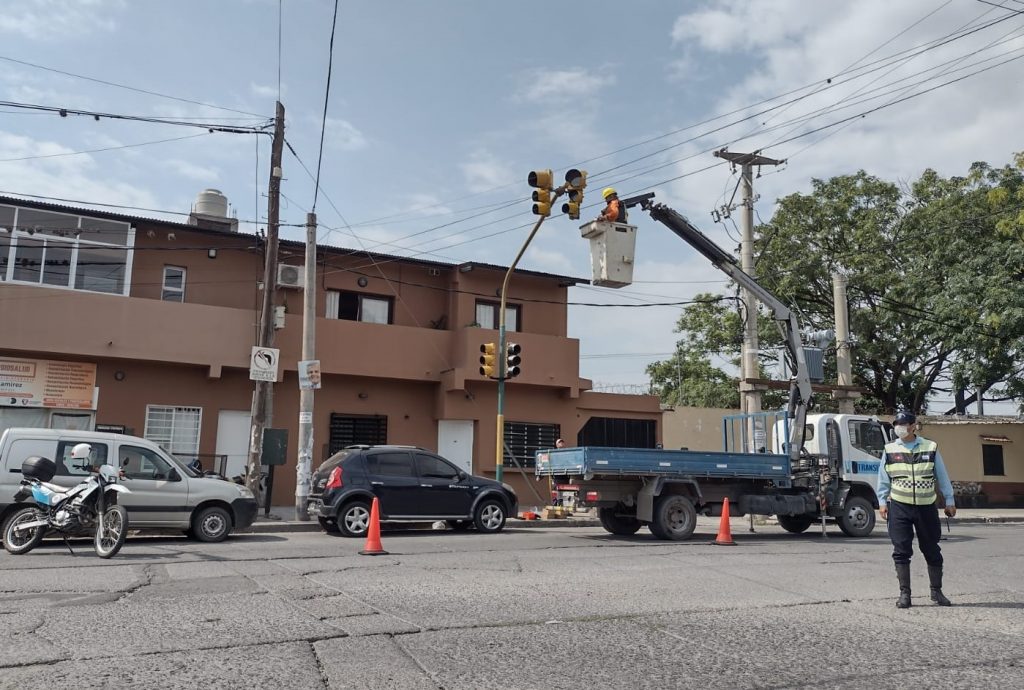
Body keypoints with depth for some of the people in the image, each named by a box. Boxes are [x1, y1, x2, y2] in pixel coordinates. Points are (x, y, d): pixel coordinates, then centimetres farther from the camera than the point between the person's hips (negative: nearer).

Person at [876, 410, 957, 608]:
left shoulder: (930, 447, 2)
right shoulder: (890, 450, 3)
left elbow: (942, 476, 7)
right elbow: (883, 479, 8)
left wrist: (949, 500, 7)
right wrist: (882, 502, 3)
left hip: (926, 507, 0)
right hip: (899, 507, 0)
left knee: (932, 550, 10)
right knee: (901, 551, -2)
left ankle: (936, 591, 25)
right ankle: (904, 593, 6)